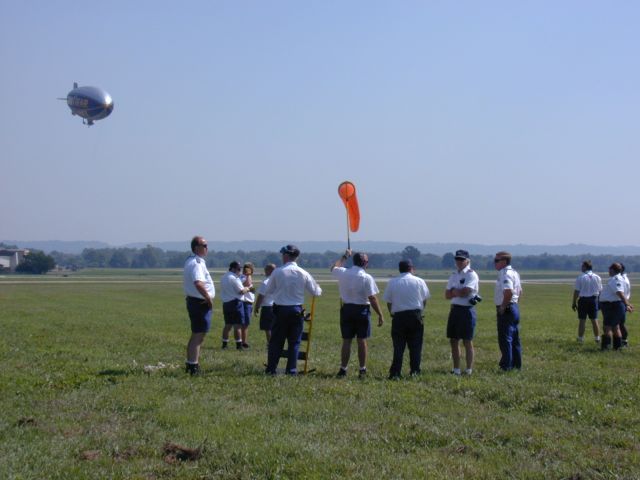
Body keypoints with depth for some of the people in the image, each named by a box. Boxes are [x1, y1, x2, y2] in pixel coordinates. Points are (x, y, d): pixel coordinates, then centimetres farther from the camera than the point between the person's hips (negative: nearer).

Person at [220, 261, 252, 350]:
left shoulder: (223, 277, 14)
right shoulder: (234, 278, -15)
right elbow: (241, 291, -16)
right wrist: (247, 288, 4)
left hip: (226, 303, 8)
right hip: (235, 303, -8)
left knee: (228, 325, 14)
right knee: (237, 325, -5)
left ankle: (224, 344, 15)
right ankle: (239, 345, -5)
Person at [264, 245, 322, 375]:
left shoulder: (277, 272, -8)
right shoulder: (303, 273, -3)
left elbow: (268, 291, 2)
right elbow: (316, 292, 5)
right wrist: (319, 290, 28)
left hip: (280, 310, -1)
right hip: (296, 310, 1)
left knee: (276, 340, 7)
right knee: (294, 341, 9)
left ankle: (271, 369, 8)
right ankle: (291, 369, 7)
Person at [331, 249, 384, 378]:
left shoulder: (343, 273, -1)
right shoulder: (367, 278, -13)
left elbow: (334, 268, 23)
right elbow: (372, 298, -15)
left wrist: (344, 256, 35)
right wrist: (380, 315, -9)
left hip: (347, 309, 3)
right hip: (362, 309, -3)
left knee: (346, 340, 8)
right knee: (362, 340, 4)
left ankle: (343, 369, 10)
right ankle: (362, 370, 8)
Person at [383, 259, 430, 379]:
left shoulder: (392, 282, 1)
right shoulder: (419, 281, 1)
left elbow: (388, 302, 4)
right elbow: (424, 300, 6)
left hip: (398, 316, 0)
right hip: (415, 315, 0)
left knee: (398, 346, 2)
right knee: (415, 346, 8)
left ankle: (395, 373, -3)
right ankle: (415, 371, 7)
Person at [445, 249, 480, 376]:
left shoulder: (471, 275, -8)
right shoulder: (454, 275, 15)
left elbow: (464, 292, -19)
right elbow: (447, 295, 10)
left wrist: (453, 291, -1)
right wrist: (458, 292, -7)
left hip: (467, 310, -8)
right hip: (454, 309, 8)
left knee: (467, 342, -3)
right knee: (453, 341, 10)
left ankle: (469, 370, 3)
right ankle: (456, 369, 17)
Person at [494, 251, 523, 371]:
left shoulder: (505, 274, -17)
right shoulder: (514, 272, 15)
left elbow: (508, 292, -31)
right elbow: (519, 291, 25)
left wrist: (502, 307, -21)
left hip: (506, 310, -10)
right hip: (514, 307, 10)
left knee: (505, 339, -6)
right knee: (515, 339, 15)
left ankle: (506, 366, -4)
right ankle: (517, 365, 22)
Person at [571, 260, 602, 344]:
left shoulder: (580, 277, -9)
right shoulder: (597, 277, 3)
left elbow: (576, 291, -8)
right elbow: (600, 291, 7)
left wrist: (574, 302, -1)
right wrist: (599, 301, 17)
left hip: (583, 299, -3)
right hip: (594, 299, 3)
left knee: (582, 320, 2)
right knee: (594, 320, 10)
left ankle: (580, 338, 5)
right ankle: (597, 338, 13)